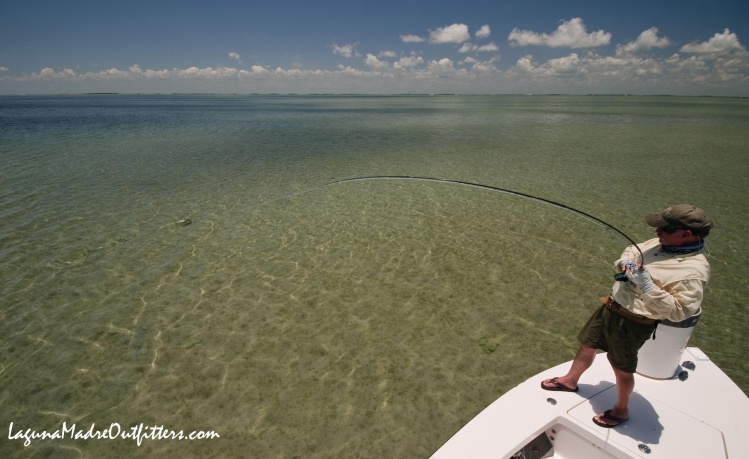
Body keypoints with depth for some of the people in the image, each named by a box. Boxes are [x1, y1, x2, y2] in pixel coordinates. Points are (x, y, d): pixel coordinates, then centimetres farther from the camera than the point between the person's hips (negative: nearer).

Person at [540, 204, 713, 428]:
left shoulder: (694, 271, -22)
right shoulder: (659, 244, -1)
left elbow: (678, 311, -25)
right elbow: (633, 249, 16)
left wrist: (647, 285, -31)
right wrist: (625, 262, -6)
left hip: (632, 323, -7)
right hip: (611, 307, 8)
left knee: (622, 368, 12)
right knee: (587, 345, 22)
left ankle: (621, 410, 39)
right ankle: (570, 380, 46)